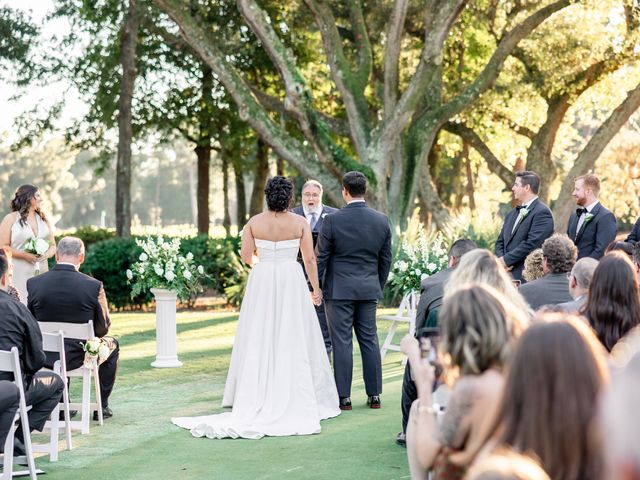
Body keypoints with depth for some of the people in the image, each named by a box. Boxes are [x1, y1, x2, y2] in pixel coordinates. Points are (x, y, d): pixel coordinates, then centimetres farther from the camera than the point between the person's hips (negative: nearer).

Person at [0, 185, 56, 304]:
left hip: (41, 272, 4)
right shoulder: (10, 219, 0)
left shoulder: (43, 219, 14)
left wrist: (47, 254, -7)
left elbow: (53, 245, 16)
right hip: (19, 274, -4)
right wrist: (25, 255, -16)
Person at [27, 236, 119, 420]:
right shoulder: (94, 286, -16)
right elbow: (103, 328, -5)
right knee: (112, 344, 29)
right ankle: (102, 405, 32)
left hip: (45, 356, 3)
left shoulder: (33, 283, -10)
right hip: (79, 355, -3)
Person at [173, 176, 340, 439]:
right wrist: (316, 288, 6)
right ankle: (294, 399, 5)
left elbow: (245, 256, -2)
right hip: (291, 282, -1)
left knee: (260, 341, 8)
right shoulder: (300, 222, -4)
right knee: (292, 341, 4)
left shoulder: (254, 222, -2)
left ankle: (258, 398, 11)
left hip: (261, 283, 1)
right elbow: (309, 258, -3)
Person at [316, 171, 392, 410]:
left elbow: (320, 257, -6)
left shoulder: (333, 220, -11)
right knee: (369, 340, 9)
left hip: (339, 290, -4)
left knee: (342, 343, 0)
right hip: (369, 289, 4)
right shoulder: (381, 220, 1)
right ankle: (374, 394, 12)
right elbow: (385, 259, 9)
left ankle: (344, 397, 2)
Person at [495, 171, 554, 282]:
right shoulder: (512, 214, 20)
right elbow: (500, 242, 20)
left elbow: (531, 243, -18)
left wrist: (506, 260, -13)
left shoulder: (542, 213, -8)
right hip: (507, 276, 8)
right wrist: (501, 259, -2)